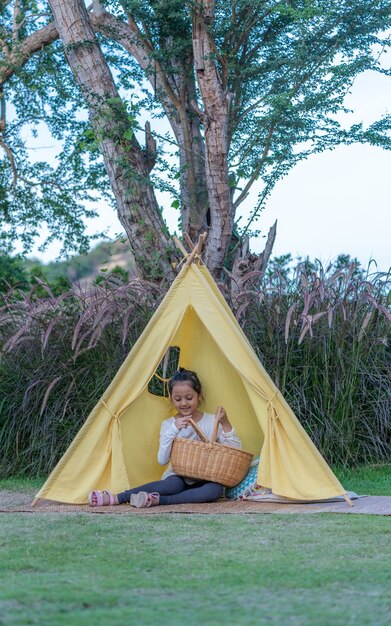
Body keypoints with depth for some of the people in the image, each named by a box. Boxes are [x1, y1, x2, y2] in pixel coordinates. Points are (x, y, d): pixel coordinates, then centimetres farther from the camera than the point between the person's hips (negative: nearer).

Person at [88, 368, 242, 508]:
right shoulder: (168, 425, 2)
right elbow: (162, 460, -10)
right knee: (173, 485, -37)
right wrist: (174, 430, -21)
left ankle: (157, 500, -41)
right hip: (177, 477, -1)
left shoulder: (212, 422, 2)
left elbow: (235, 450, -3)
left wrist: (225, 424, -17)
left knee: (216, 489, -34)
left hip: (203, 481, 1)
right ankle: (115, 498, -42)